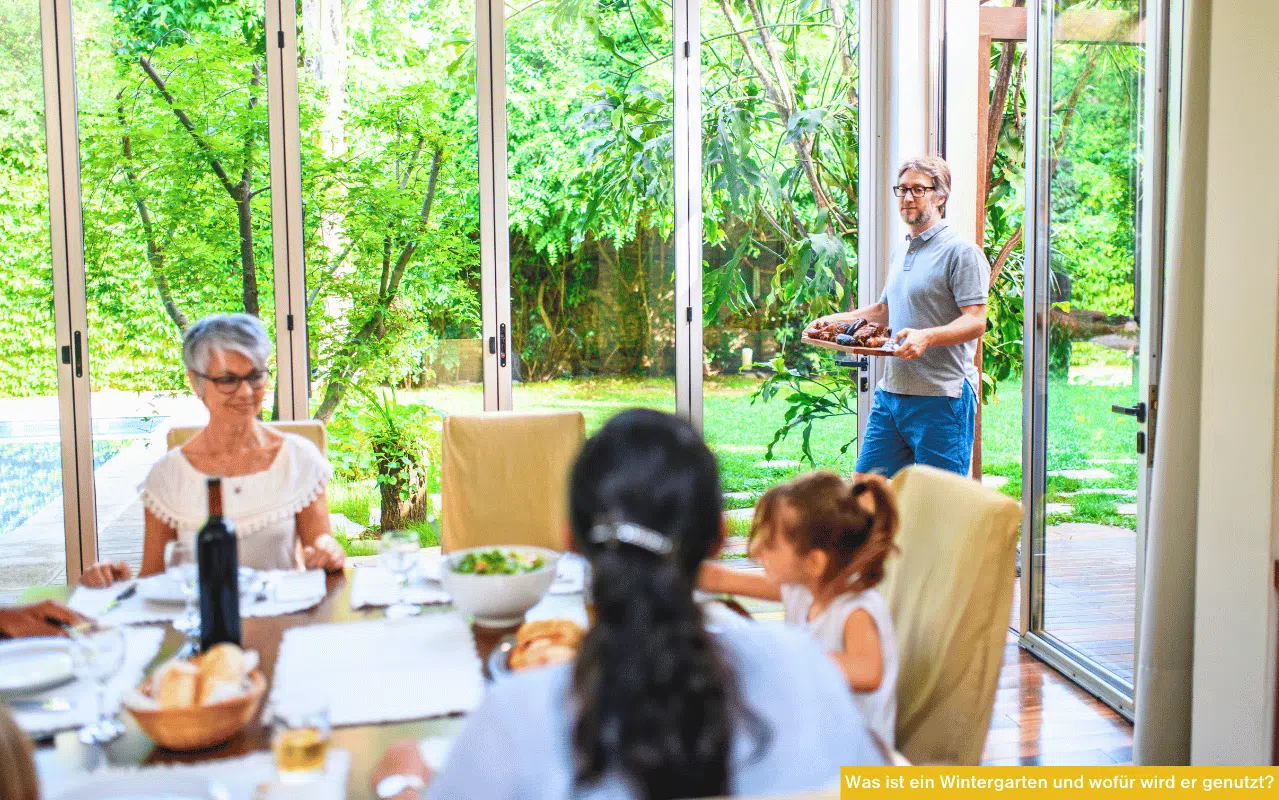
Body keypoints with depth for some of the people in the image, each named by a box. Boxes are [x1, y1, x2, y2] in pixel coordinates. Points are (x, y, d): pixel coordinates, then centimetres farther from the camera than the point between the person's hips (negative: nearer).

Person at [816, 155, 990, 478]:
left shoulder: (961, 251, -7)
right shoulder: (902, 252, 19)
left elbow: (976, 321, -15)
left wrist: (927, 336, -31)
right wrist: (837, 319, 19)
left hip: (941, 397, -8)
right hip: (891, 391, 8)